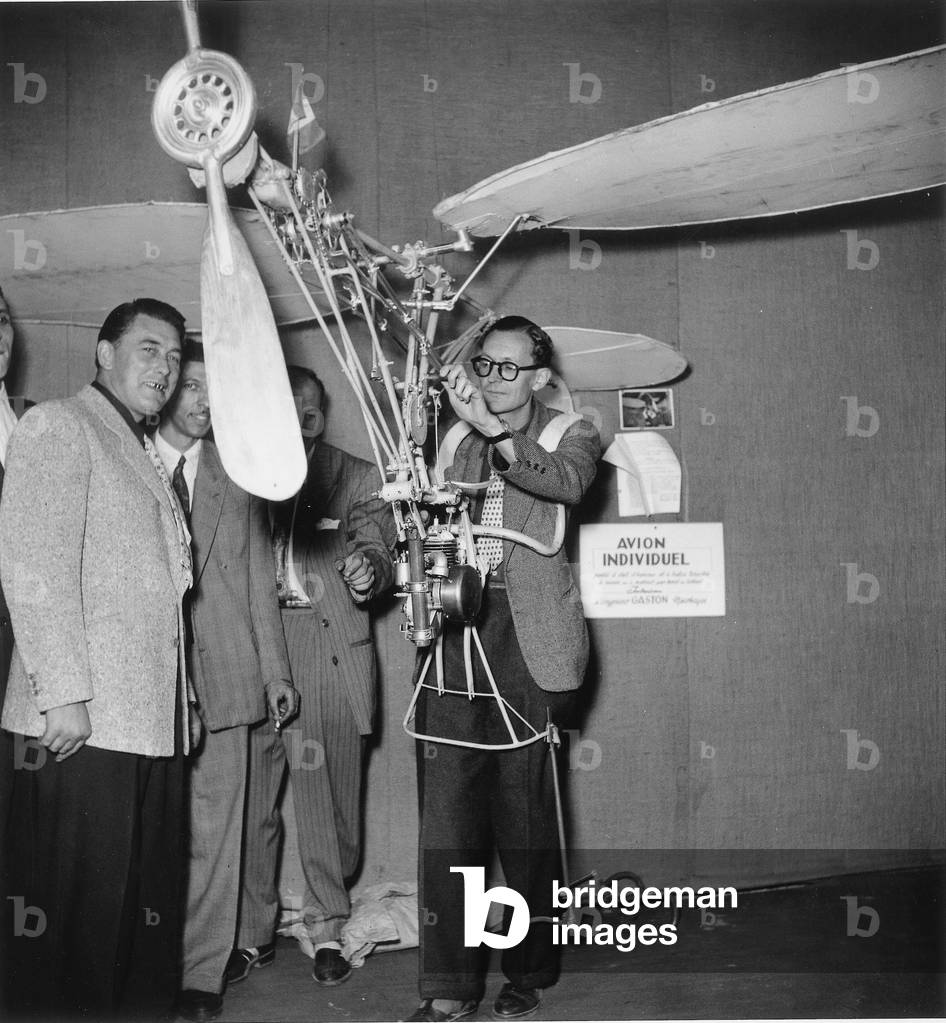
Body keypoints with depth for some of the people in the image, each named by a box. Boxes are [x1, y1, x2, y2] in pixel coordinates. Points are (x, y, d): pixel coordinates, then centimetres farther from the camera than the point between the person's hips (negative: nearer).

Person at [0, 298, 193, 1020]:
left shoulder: (146, 457, 24)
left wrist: (182, 701, 13)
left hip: (153, 722, 8)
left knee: (148, 912, 10)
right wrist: (63, 692, -18)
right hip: (82, 720, -8)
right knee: (75, 911, -4)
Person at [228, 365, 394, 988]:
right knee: (250, 801, 3)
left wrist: (370, 571, -20)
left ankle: (328, 930, 20)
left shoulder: (357, 479, 11)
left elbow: (377, 554, 2)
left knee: (328, 802, 4)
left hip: (330, 654, 0)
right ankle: (253, 933, 18)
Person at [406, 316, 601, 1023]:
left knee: (526, 816, 1)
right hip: (454, 636, 3)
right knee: (446, 814, 0)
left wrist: (492, 427, -25)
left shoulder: (569, 434, 8)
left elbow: (568, 483, -16)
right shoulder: (457, 439, 19)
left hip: (526, 643, -3)